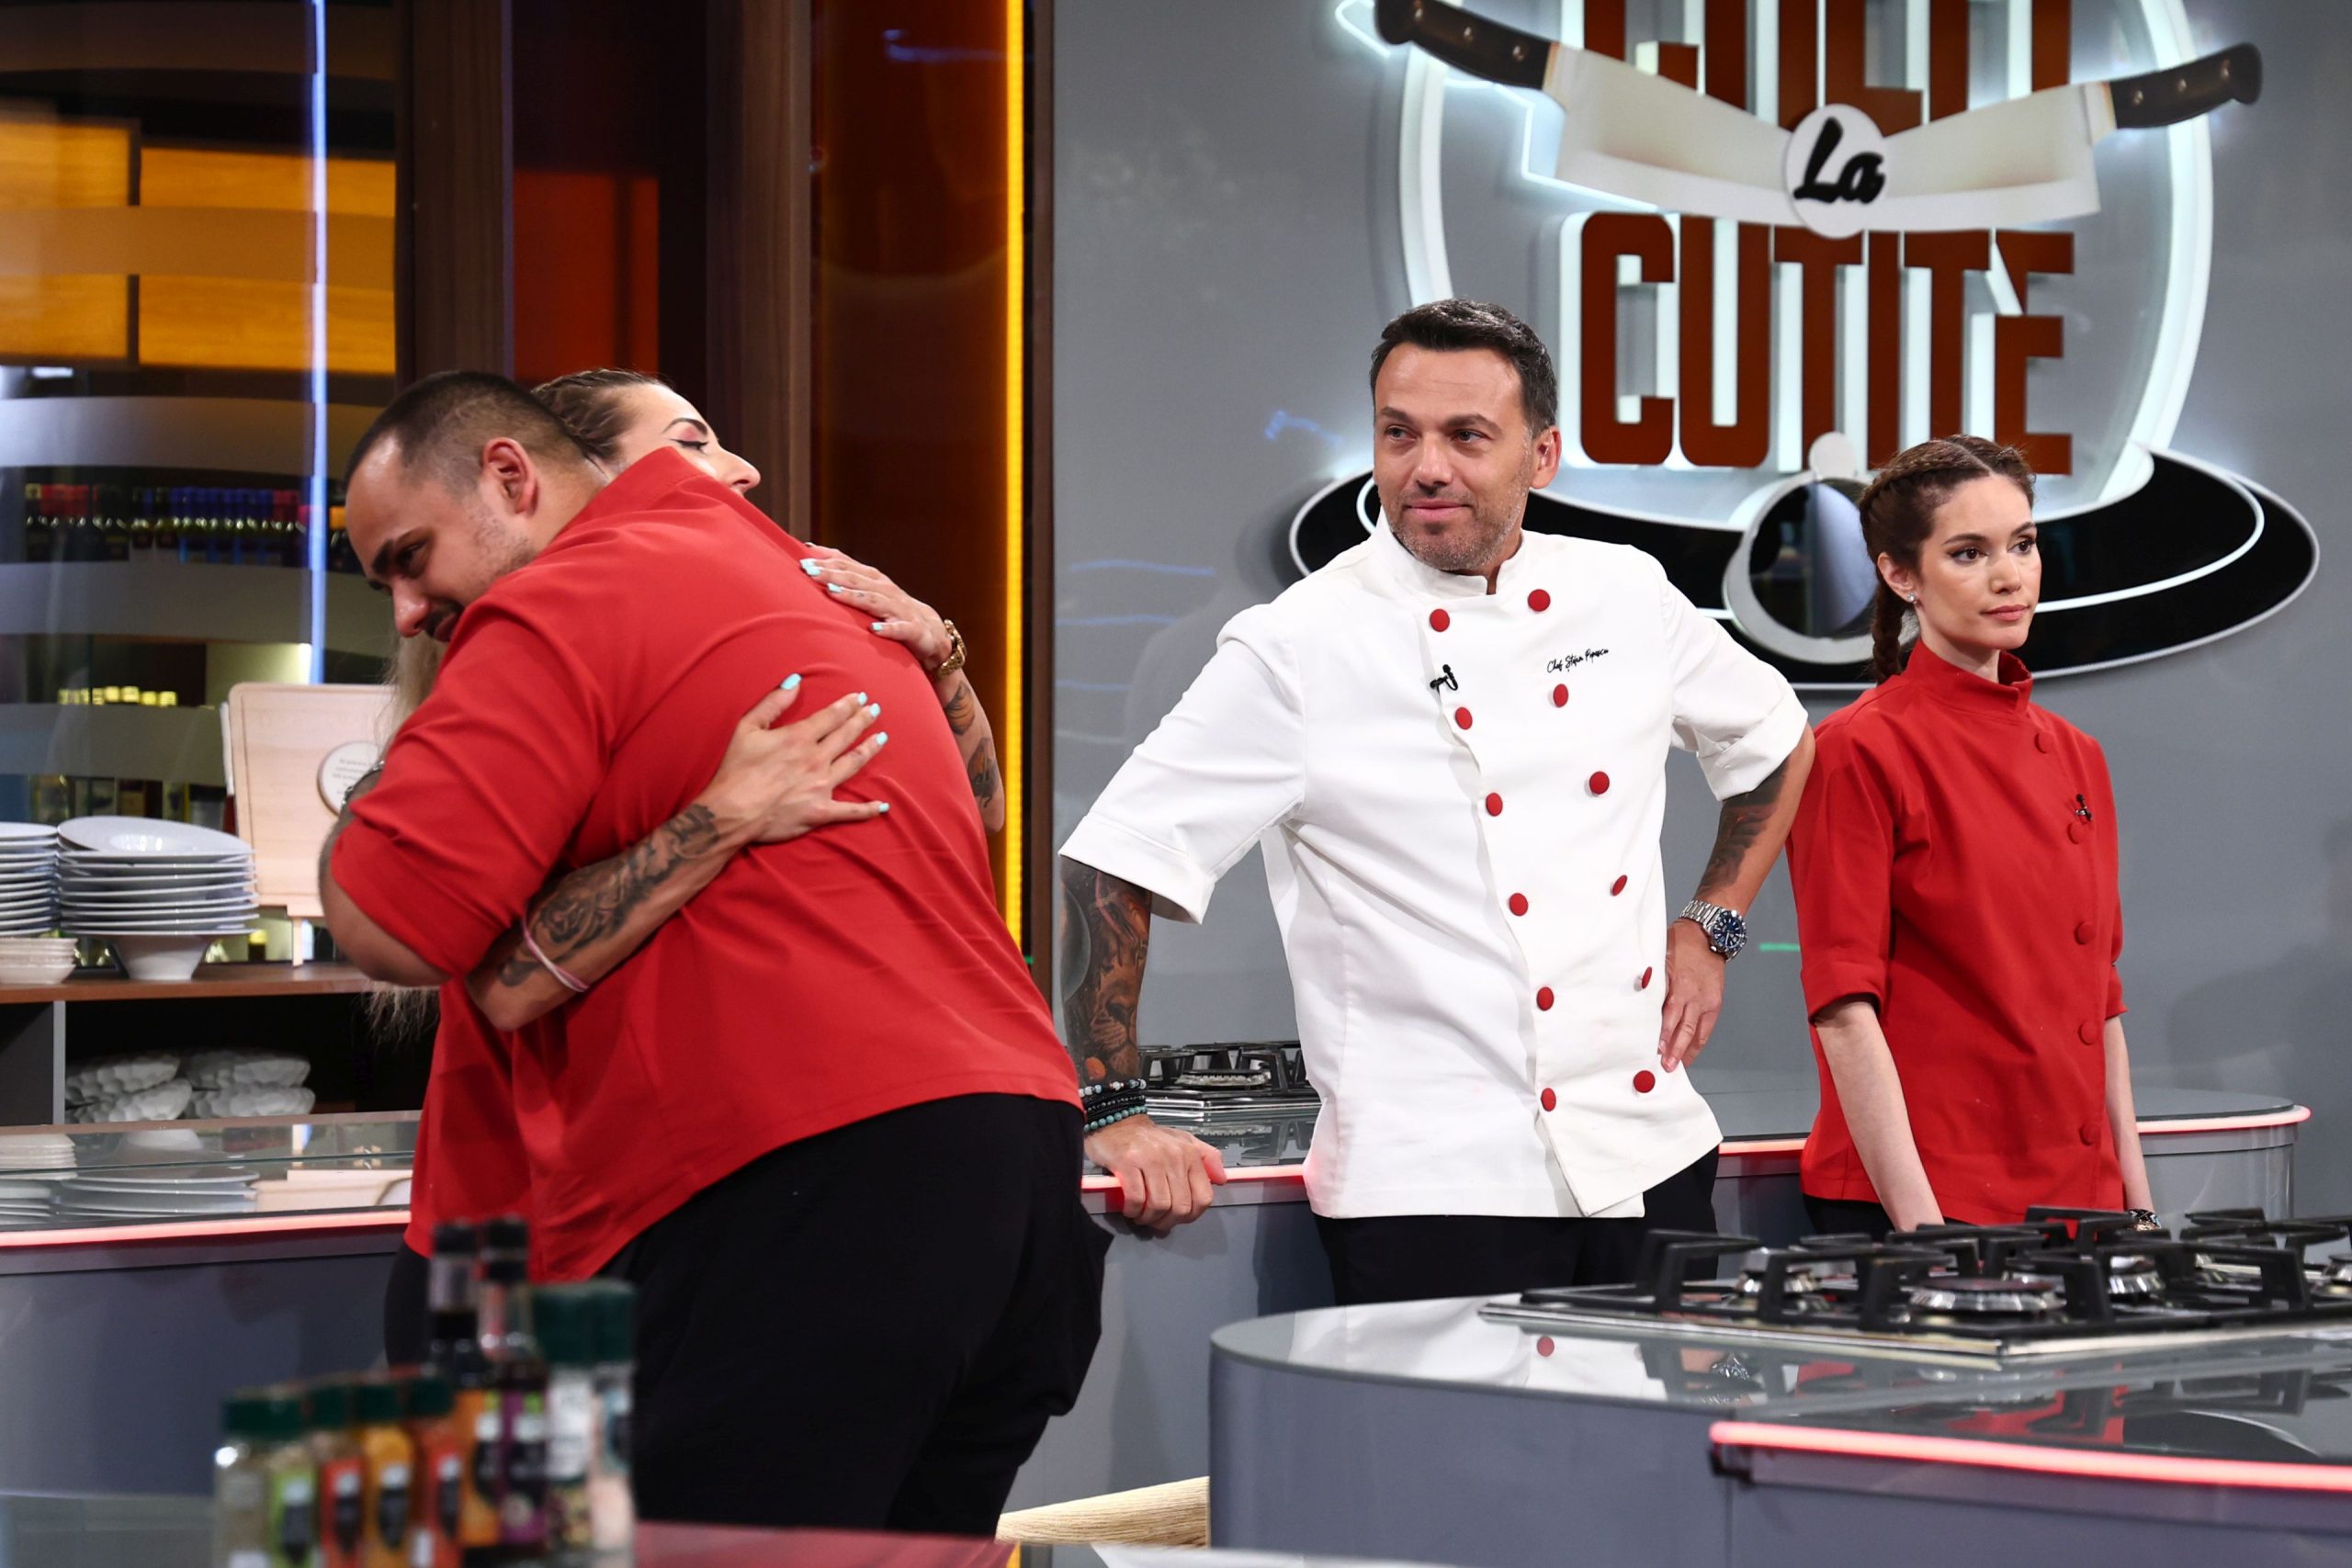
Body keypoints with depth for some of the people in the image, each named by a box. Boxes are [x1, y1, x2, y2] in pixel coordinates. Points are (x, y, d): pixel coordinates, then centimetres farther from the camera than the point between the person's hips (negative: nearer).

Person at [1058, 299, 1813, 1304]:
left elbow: (1775, 742, 26)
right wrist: (1112, 1111, -9)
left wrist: (1710, 929, 15)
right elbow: (1115, 862, -6)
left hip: (1648, 1160, 5)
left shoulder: (1626, 597, 7)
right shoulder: (1299, 648, -7)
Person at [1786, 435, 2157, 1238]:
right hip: (1916, 1204, -6)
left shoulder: (2075, 758, 13)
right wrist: (1920, 1222, -18)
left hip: (2076, 1199, 7)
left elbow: (2099, 999, 16)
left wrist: (2136, 1202, 11)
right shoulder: (1862, 750, -8)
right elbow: (1844, 1006, -13)